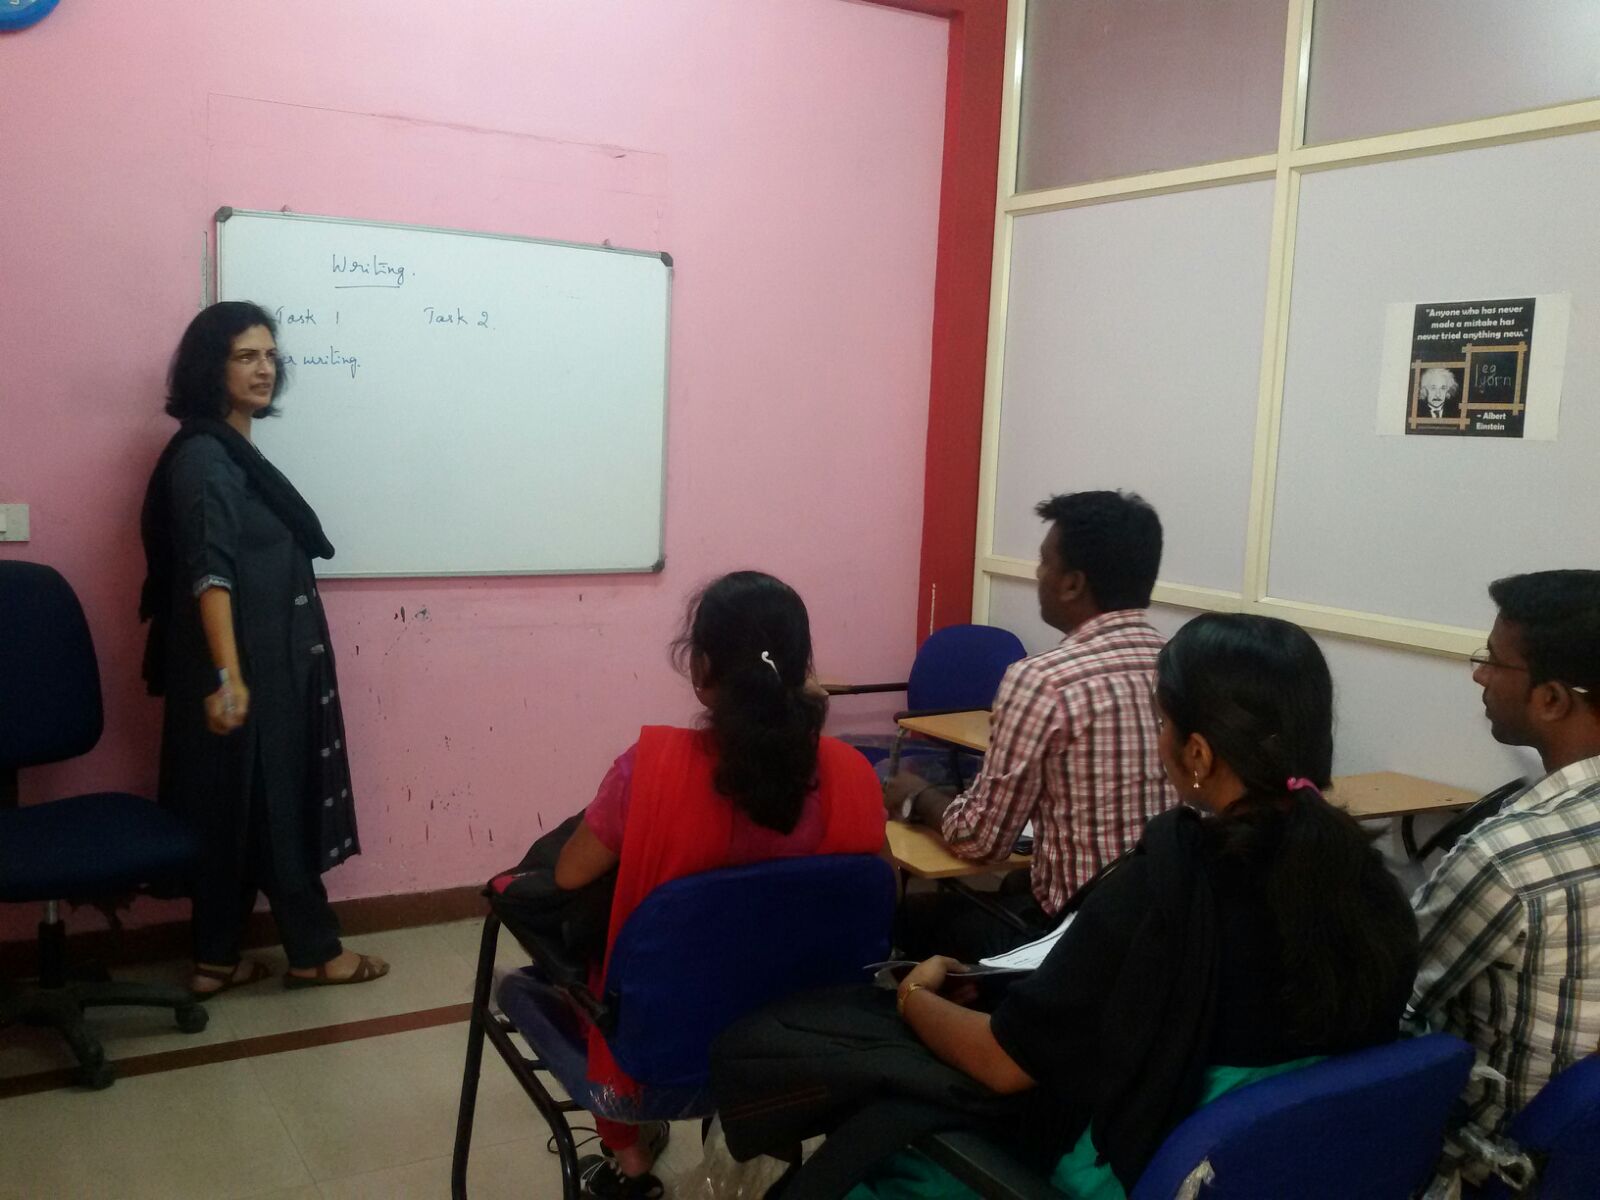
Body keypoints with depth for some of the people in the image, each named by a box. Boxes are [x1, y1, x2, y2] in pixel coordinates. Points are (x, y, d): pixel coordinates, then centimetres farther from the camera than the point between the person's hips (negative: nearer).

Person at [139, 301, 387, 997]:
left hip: (268, 660, 10)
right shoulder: (203, 455, -14)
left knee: (237, 809, 12)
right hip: (241, 663, -10)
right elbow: (209, 572, -24)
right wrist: (226, 674, -31)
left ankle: (216, 960, 20)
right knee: (273, 803, 1)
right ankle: (314, 952, 12)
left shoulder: (234, 451, 15)